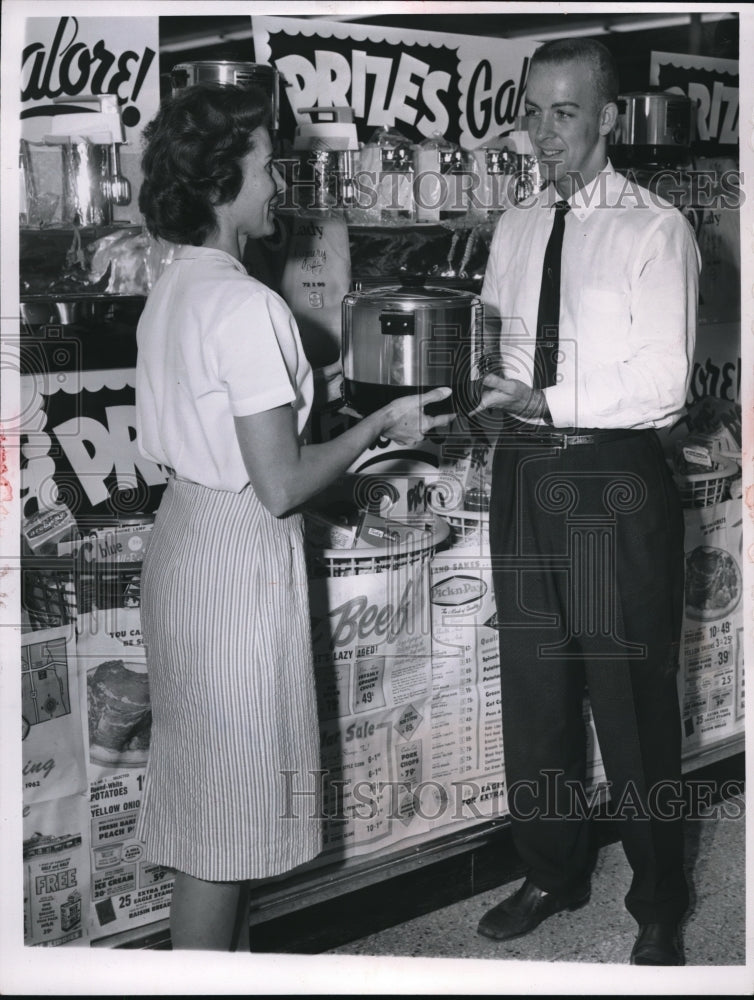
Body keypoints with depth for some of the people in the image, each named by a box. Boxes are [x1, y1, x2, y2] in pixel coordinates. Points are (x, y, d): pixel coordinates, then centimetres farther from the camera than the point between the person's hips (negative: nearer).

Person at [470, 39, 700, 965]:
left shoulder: (656, 230, -8)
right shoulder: (513, 228, 11)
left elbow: (661, 387, -16)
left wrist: (542, 401, -21)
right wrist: (476, 382, -5)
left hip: (615, 480, -5)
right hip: (523, 473, 6)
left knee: (632, 696, 3)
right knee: (534, 685, 15)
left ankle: (658, 905, 22)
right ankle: (551, 873, 33)